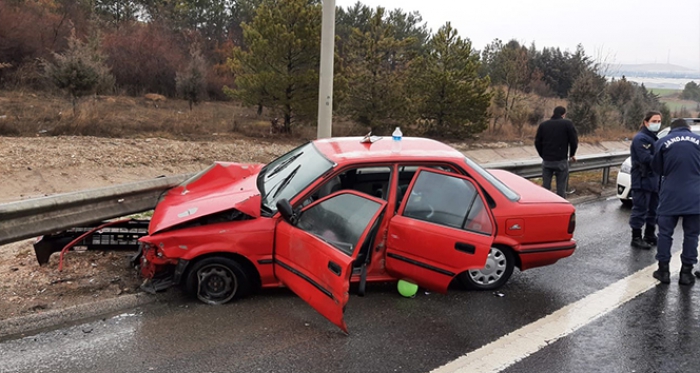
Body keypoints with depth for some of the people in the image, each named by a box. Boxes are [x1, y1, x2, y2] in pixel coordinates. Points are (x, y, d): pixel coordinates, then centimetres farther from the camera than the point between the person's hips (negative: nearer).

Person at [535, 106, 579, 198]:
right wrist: (572, 154, 11)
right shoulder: (567, 124, -2)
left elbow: (537, 142, 7)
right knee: (561, 187, 4)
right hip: (561, 160, -3)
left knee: (545, 186, 10)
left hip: (546, 160, 3)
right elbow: (574, 141, -5)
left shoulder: (543, 125, 8)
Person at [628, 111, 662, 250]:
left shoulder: (654, 138, 17)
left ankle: (650, 236, 28)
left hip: (654, 180, 9)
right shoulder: (640, 138, -12)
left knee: (653, 210, 16)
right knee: (640, 210, -3)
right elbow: (646, 159, -22)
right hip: (642, 180, -9)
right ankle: (636, 238, 5)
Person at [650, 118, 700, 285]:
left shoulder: (663, 142, 1)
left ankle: (663, 270, 10)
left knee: (665, 232, 8)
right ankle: (686, 272, 12)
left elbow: (657, 168, 9)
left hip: (670, 195, -1)